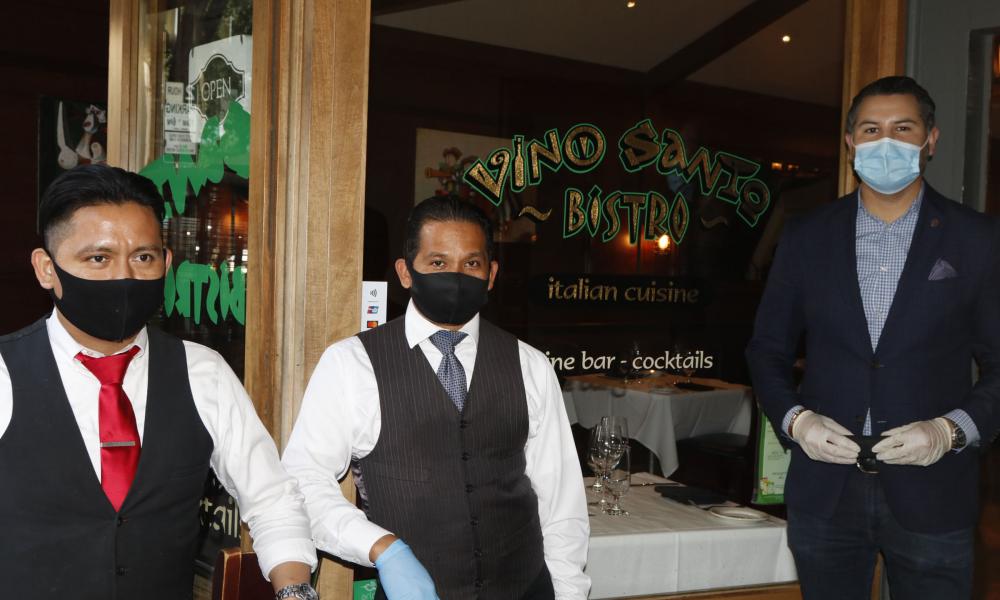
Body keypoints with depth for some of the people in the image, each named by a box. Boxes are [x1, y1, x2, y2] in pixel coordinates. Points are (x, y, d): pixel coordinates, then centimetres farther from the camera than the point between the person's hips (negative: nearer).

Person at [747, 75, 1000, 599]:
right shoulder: (807, 237, 4)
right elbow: (767, 349, 8)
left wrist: (951, 430, -14)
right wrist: (795, 418, -8)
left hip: (930, 495, -1)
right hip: (824, 491, 2)